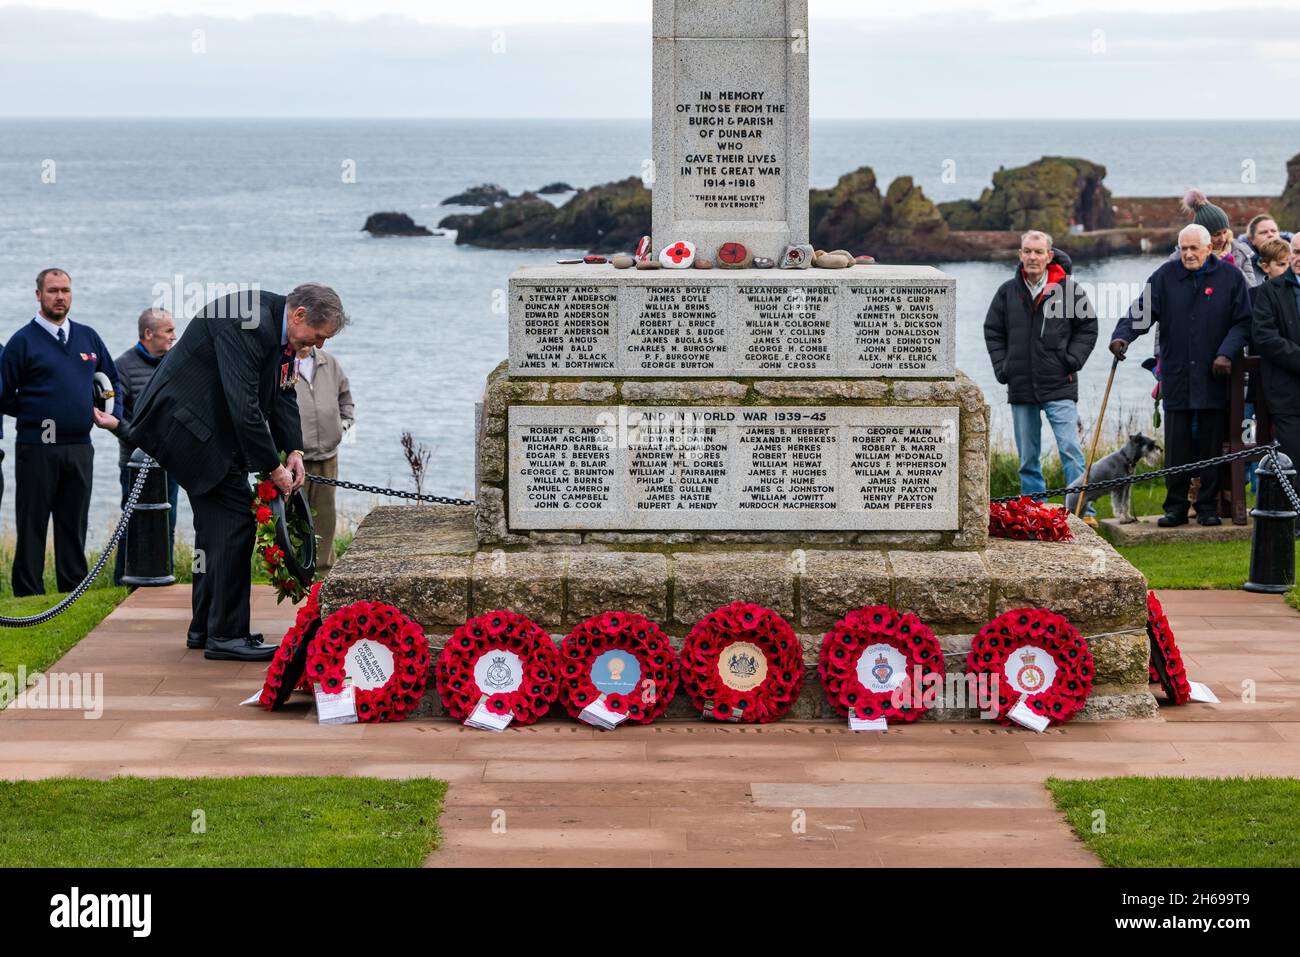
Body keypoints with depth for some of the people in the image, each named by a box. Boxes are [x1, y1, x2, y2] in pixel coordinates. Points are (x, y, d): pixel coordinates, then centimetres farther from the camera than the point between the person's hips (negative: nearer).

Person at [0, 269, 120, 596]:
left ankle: (75, 591, 15)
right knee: (32, 526, 0)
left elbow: (112, 380, 23)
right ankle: (28, 594, 3)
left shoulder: (88, 337, 11)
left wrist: (113, 415, 10)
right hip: (37, 449, -4)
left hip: (79, 448, 4)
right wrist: (35, 414, -4)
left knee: (74, 526, 10)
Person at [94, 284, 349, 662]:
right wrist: (273, 467, -23)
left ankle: (205, 628, 22)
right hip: (186, 421, -10)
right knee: (235, 518, -12)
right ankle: (226, 635, -10)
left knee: (217, 522, 14)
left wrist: (294, 450, -3)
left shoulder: (279, 329, 4)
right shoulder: (246, 322, -28)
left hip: (210, 426, 10)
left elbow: (283, 394, 11)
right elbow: (244, 406, -30)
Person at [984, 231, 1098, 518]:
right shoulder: (1008, 291, 6)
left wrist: (1072, 360, -4)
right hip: (1020, 388, 3)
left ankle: (1083, 511, -9)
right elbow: (992, 331, 15)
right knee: (1028, 458, 10)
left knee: (1070, 449, -11)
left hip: (1059, 386, -3)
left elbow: (1088, 327, 6)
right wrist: (1002, 367, 4)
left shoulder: (1068, 289, -2)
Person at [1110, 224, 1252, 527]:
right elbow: (1142, 310, -2)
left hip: (1214, 377, -1)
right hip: (1176, 376, 1)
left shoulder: (1230, 276, 3)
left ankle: (1208, 506, 13)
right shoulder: (1165, 276, 4)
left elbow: (1242, 322, 3)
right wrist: (1122, 335, -20)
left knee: (1211, 443, 4)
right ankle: (1176, 507, 10)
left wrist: (1226, 354, -11)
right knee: (1177, 445, 2)